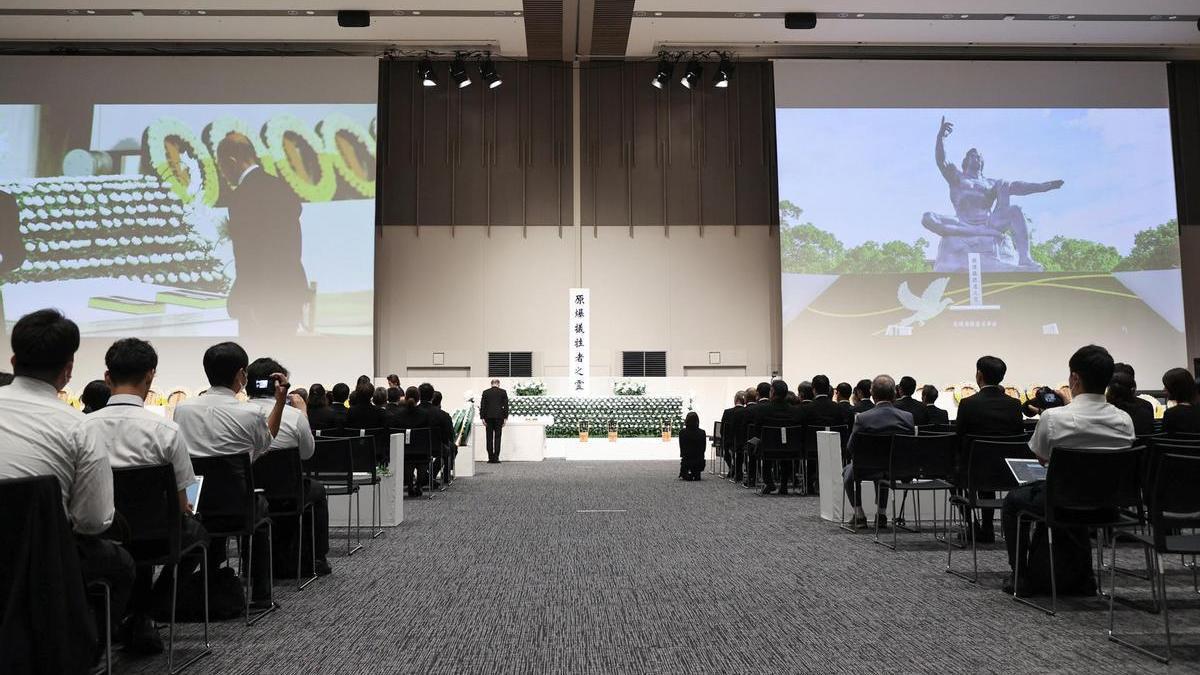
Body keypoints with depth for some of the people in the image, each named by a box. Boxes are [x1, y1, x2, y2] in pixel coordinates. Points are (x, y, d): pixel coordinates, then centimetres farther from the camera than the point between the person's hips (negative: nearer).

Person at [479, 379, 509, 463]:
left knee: (489, 438, 5)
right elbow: (506, 405, 1)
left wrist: (483, 418, 4)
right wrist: (505, 417, 5)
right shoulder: (503, 392, 2)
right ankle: (496, 458, -2)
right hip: (499, 417, -1)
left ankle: (490, 458, 3)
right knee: (497, 437, 2)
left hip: (488, 417, 1)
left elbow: (482, 406, 2)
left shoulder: (485, 392, 5)